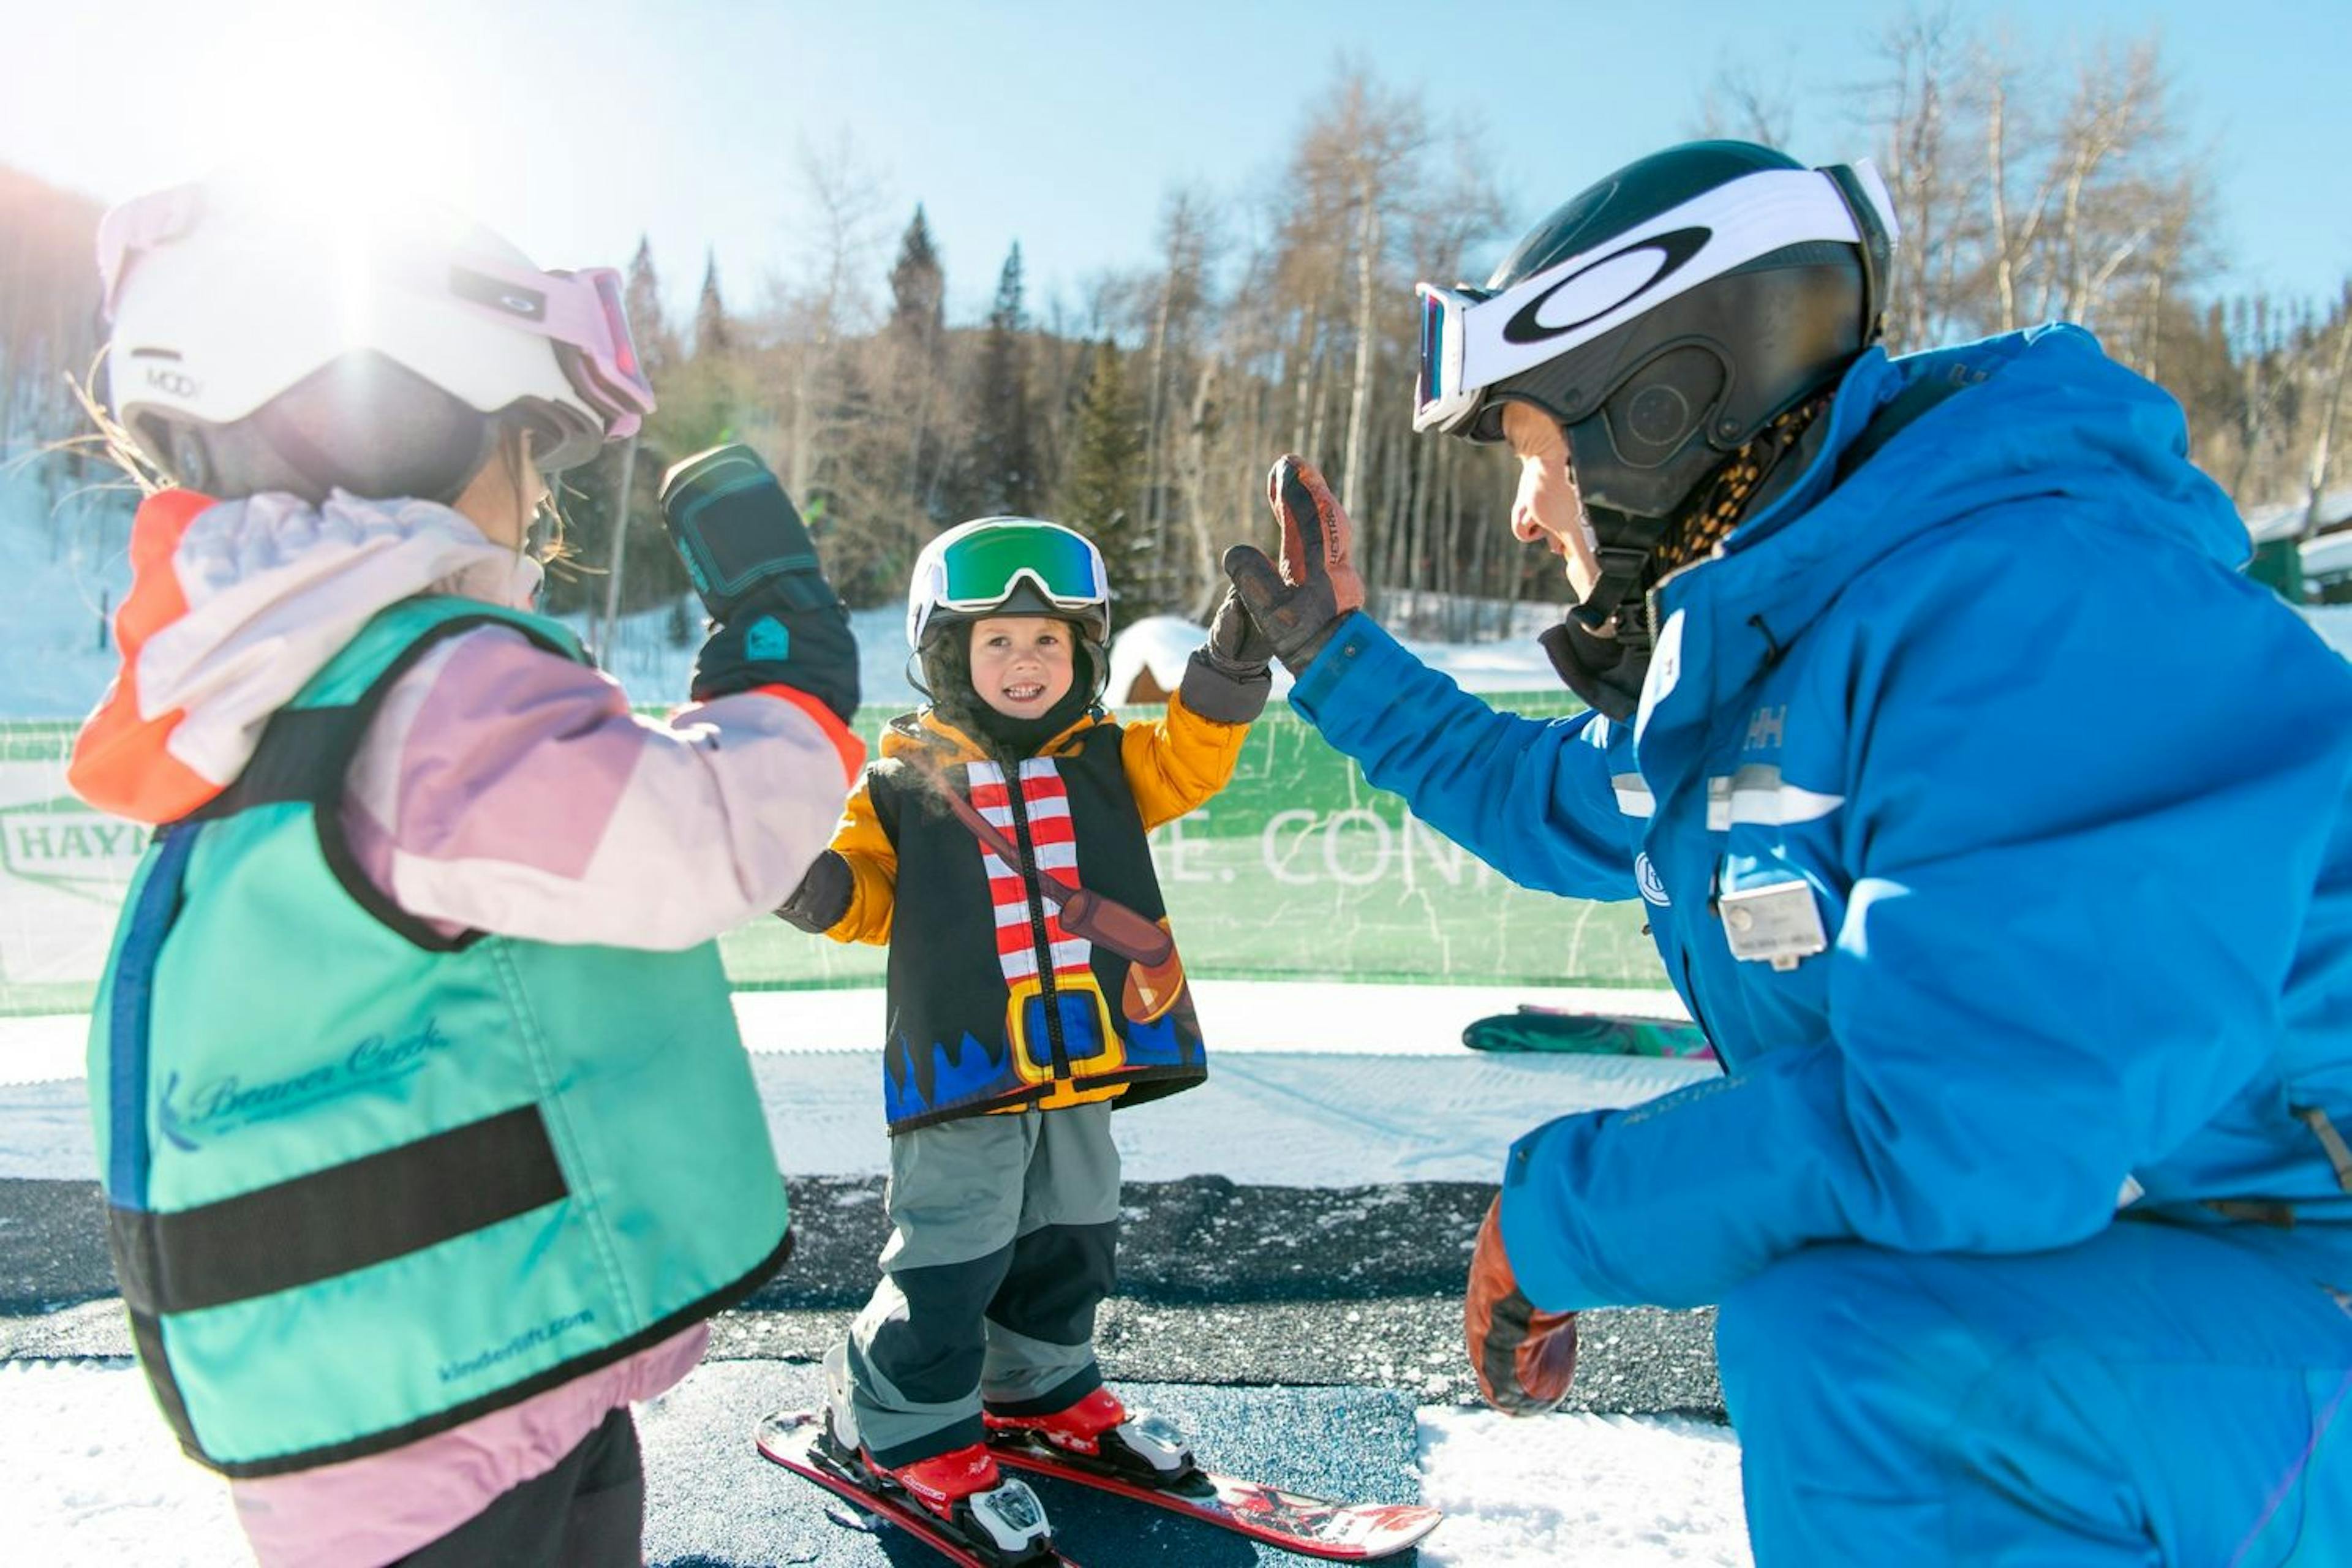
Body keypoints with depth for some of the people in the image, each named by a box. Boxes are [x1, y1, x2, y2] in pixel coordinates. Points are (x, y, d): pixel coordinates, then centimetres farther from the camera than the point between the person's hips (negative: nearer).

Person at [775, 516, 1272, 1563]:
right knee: (951, 1261, 1)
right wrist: (816, 881, -20)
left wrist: (1232, 667, -14)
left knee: (1069, 1244, 21)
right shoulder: (903, 780, -3)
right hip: (966, 1071, -5)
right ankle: (906, 1426, 24)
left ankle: (1038, 1387, 44)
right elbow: (868, 897, 0)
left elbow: (1186, 761, -2)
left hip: (1083, 1065, 5)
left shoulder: (1103, 761, 8)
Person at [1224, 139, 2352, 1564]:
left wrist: (1554, 1217, -21)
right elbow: (1558, 805, 22)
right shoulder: (1743, 629, 4)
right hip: (2087, 1219, 9)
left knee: (1835, 1338, -30)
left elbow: (1948, 1131, -34)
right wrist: (1337, 655, 21)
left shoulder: (2036, 606, -27)